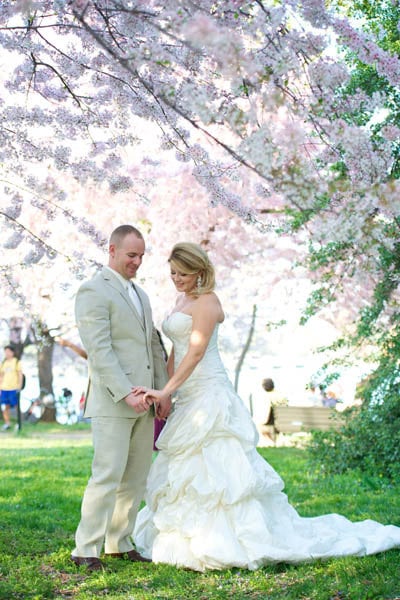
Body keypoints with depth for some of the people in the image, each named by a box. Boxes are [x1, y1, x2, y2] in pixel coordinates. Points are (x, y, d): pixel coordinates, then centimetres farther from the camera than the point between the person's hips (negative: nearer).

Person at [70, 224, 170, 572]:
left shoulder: (139, 294, 19)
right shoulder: (93, 292, -8)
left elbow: (154, 344, 18)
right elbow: (99, 350, -16)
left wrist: (164, 391, 8)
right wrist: (127, 393, -22)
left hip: (143, 403, 8)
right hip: (112, 403, -8)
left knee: (136, 478, 10)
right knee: (107, 476, -9)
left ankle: (119, 543, 19)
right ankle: (86, 550, -2)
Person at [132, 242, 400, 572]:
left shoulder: (206, 301, -11)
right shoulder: (182, 300, 17)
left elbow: (196, 351, -19)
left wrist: (167, 391, -24)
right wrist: (162, 391, 13)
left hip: (209, 394, -10)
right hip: (189, 397, 10)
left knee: (217, 467, -10)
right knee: (187, 469, 11)